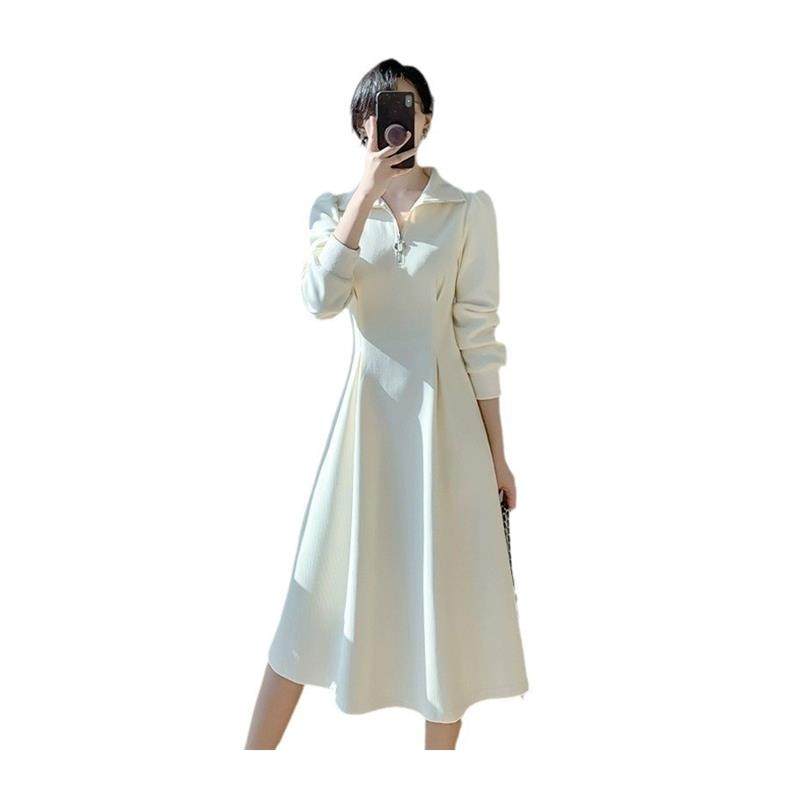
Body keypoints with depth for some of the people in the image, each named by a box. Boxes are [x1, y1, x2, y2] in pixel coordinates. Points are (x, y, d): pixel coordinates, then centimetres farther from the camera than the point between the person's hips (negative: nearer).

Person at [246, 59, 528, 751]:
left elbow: (479, 335, -1)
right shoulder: (336, 208, 8)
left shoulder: (468, 209, 2)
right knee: (323, 591, 5)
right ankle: (257, 748, 18)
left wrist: (497, 454, -2)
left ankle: (441, 745, 23)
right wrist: (368, 194, -13)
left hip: (446, 415, -1)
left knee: (445, 598, 6)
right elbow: (321, 299, -11)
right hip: (368, 408, 1)